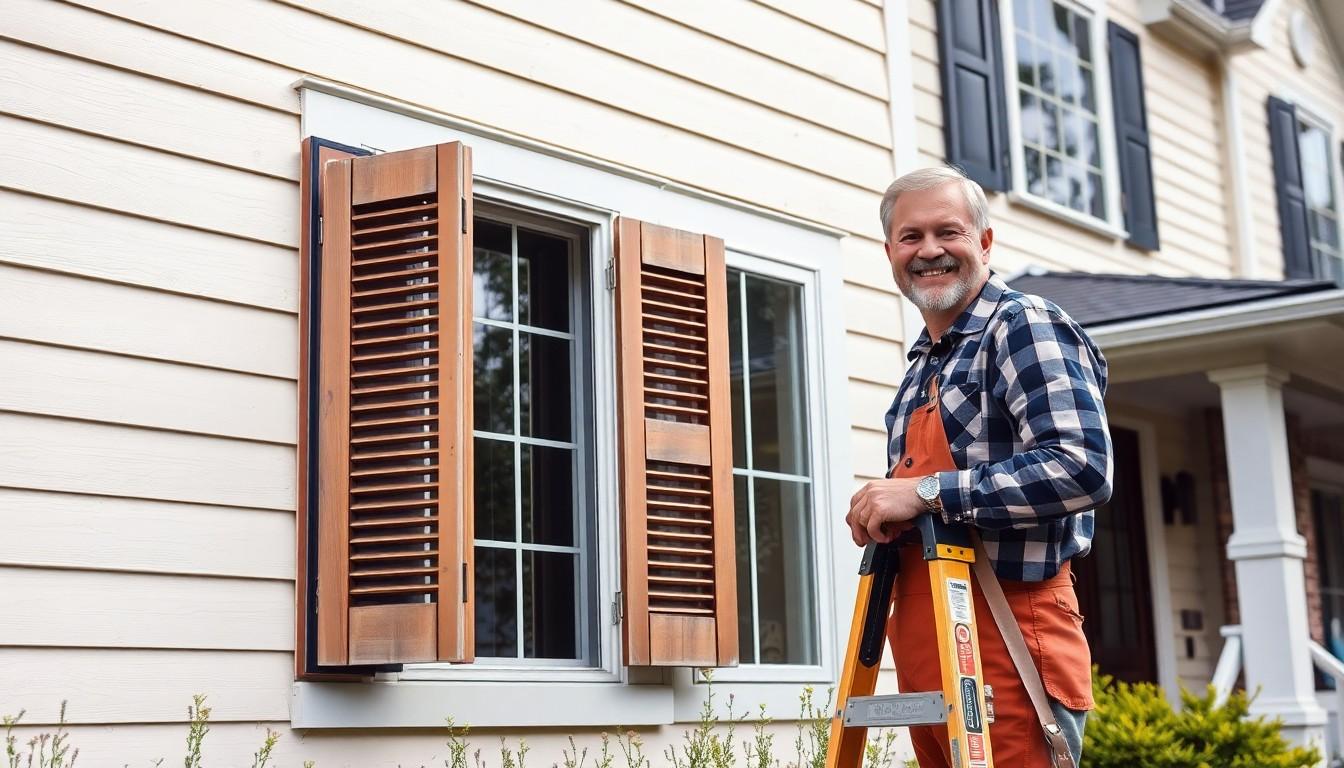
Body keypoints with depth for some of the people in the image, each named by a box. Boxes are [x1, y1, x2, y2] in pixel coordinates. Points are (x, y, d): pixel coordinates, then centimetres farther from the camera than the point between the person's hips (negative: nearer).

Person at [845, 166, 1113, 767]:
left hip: (1007, 641, -8)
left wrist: (926, 493, -21)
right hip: (921, 639, 9)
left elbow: (1082, 466, -22)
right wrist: (883, 515, 9)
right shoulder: (921, 366, 20)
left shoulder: (1025, 327, -7)